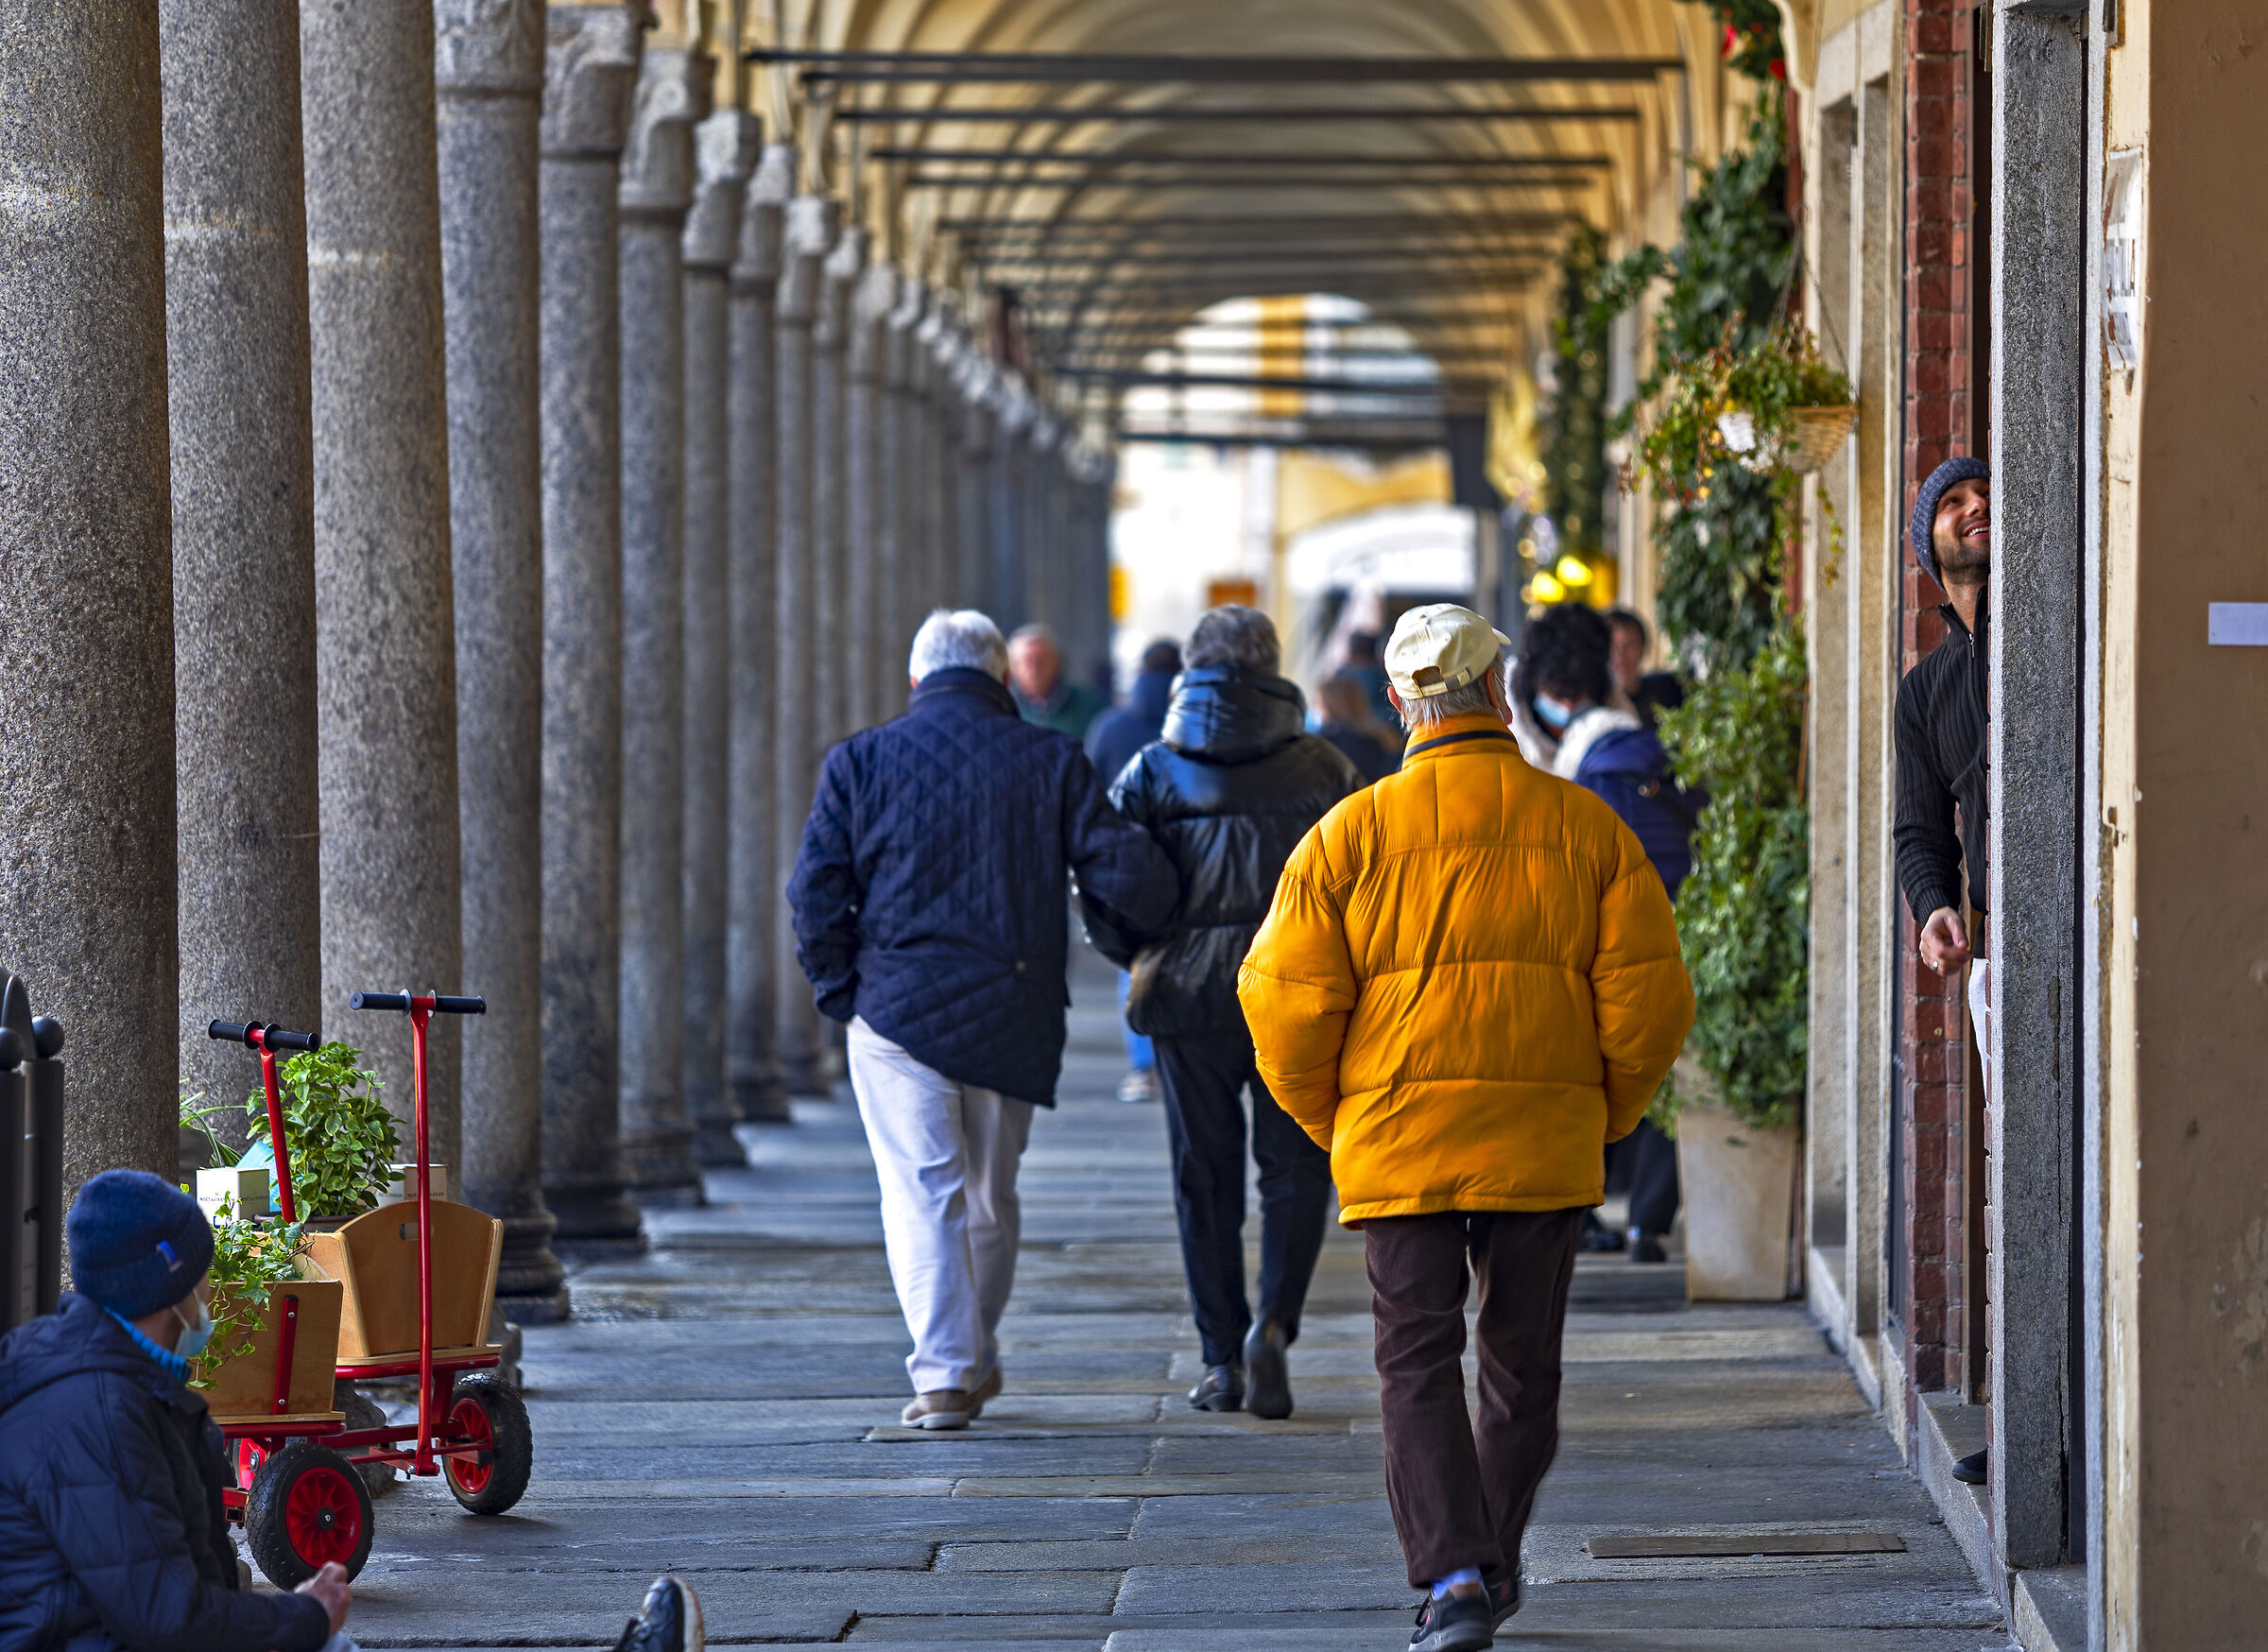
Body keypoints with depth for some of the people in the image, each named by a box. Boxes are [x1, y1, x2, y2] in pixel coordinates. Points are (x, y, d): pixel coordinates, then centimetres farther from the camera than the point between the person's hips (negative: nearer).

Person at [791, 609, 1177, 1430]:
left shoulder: (861, 760, 0)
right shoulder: (1051, 761, 1)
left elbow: (816, 891, -4)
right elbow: (1125, 872, -5)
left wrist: (841, 992, 6)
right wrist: (1151, 931, 15)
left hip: (897, 1013, -2)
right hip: (1012, 1020, 2)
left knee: (923, 1194, -2)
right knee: (990, 1196, 17)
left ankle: (943, 1375, -12)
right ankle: (977, 1359, 30)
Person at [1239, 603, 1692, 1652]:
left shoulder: (1351, 836, -2)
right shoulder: (1587, 829, 1)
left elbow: (1284, 1003, -5)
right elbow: (1649, 1000, -2)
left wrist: (1334, 1126, 10)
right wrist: (1602, 1120, 13)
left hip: (1399, 1149, -1)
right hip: (1545, 1152, 1)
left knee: (1419, 1366, 1)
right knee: (1522, 1369, 15)